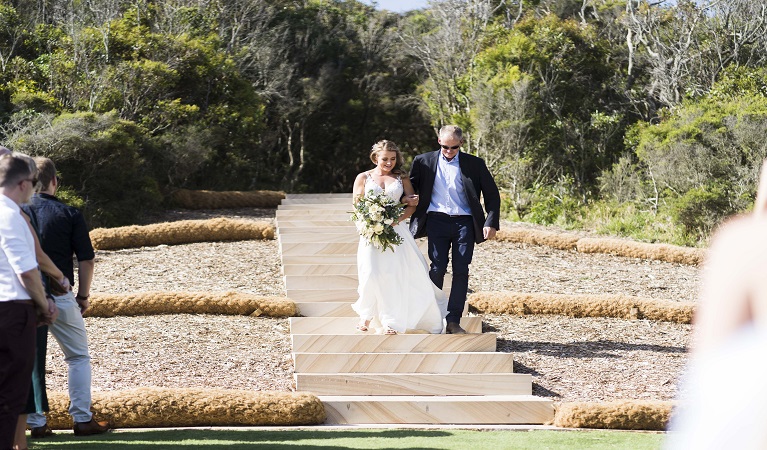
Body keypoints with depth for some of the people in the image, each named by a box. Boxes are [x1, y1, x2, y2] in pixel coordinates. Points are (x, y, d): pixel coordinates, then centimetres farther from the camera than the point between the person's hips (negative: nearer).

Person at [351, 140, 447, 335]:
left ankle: (389, 321, 0)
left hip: (396, 230, 1)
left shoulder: (402, 179, 11)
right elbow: (356, 206, 6)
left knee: (396, 273, -7)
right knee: (371, 273, -10)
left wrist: (396, 220, -14)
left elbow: (412, 205, 3)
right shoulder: (363, 178, 9)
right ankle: (366, 315, 11)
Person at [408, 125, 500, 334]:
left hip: (465, 223, 0)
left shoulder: (474, 164, 5)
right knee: (438, 268, -8)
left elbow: (492, 194, 7)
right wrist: (408, 199, -5)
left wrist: (491, 222, -3)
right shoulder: (424, 162, 7)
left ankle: (453, 321, 0)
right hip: (437, 221, 0)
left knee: (461, 271, -3)